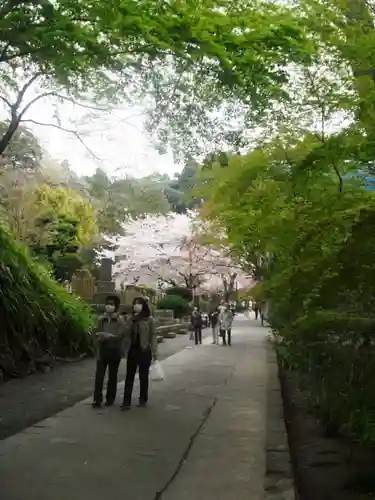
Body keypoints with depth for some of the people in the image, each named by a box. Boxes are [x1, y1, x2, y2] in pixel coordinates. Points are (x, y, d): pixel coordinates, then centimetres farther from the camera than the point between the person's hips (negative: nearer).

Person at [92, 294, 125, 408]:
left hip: (114, 351, -2)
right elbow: (97, 335, 3)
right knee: (99, 375, -2)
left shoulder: (120, 320, -6)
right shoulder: (101, 319, 2)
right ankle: (97, 399, 4)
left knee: (112, 375, 10)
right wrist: (98, 350, -4)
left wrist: (105, 335, -22)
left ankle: (110, 398, 22)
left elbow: (119, 336, -15)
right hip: (102, 350, 2)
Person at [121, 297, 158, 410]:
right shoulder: (130, 319, 8)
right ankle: (126, 401, 4)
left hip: (144, 351, -3)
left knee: (143, 376, 8)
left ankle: (143, 399, 21)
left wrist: (154, 352, -10)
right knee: (129, 376, 2)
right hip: (132, 350, 4)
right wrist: (125, 350, -4)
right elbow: (126, 335, 5)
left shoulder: (149, 320, -4)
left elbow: (153, 336, -6)